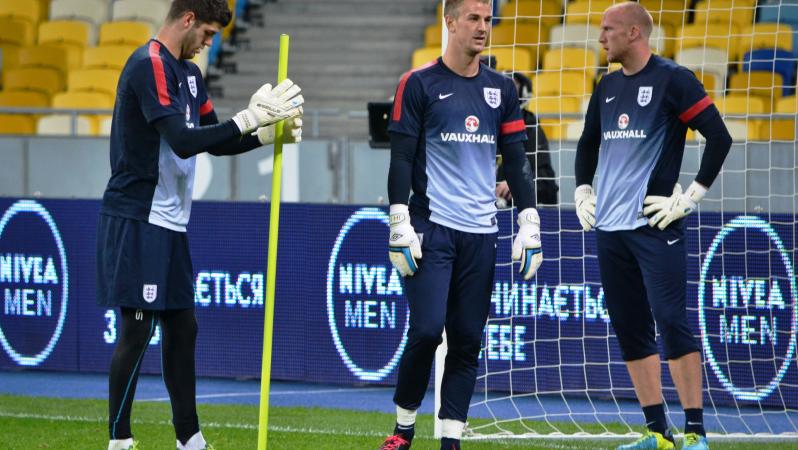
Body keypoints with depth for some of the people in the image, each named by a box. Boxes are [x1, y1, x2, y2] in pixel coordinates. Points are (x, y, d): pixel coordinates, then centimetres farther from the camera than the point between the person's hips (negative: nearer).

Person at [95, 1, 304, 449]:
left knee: (182, 328, 11)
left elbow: (214, 142, 19)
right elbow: (183, 142, -24)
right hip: (138, 222, -10)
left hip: (170, 225, 10)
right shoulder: (149, 67, -15)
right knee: (137, 329, -7)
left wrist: (269, 134, 4)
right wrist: (249, 118, -25)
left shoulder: (189, 73, 15)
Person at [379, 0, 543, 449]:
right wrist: (401, 225, -10)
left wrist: (530, 223, 6)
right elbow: (402, 159, -3)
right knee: (427, 330, -12)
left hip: (481, 232, 4)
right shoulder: (419, 84, -1)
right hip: (432, 227, -4)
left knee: (468, 340, 2)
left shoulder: (501, 88, 12)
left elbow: (516, 160, 14)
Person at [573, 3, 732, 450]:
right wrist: (583, 192, 19)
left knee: (672, 322, -11)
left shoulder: (672, 79, -8)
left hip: (655, 225, -8)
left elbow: (720, 138, -11)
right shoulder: (608, 87, 14)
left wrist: (692, 197, -12)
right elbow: (588, 144, 30)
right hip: (610, 228, 8)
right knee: (630, 329, 7)